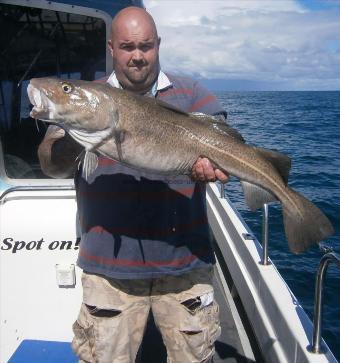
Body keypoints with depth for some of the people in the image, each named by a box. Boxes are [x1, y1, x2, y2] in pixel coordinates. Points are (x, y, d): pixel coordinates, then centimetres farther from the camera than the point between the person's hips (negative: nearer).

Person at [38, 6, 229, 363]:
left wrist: (209, 165, -30)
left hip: (185, 261, 1)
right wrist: (73, 141, -29)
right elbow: (50, 164, -7)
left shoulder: (192, 95, 5)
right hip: (108, 264, 0)